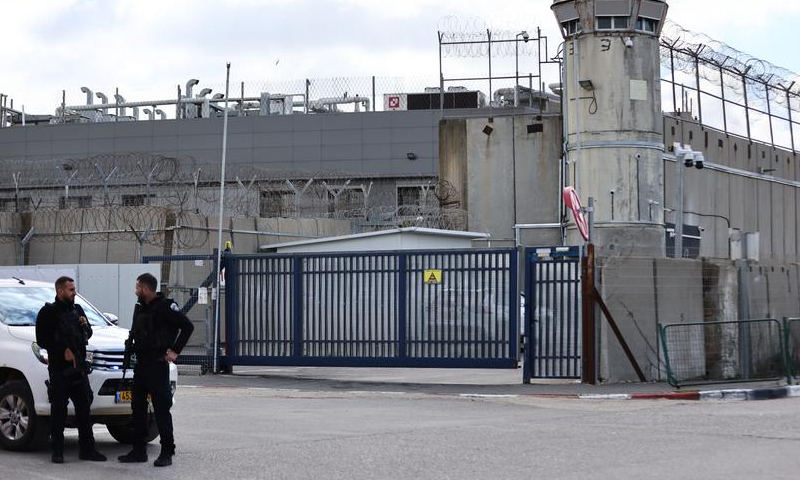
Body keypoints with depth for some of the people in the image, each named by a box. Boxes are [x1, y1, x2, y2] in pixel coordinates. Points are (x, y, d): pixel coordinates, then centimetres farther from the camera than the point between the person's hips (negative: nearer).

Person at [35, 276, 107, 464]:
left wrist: (85, 326, 1)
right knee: (58, 410, -3)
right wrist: (63, 350, -14)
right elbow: (42, 340, -8)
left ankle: (87, 449, 9)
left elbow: (87, 335, 23)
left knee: (84, 407, 5)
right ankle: (57, 451, 2)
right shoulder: (48, 312, -3)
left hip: (79, 367, 6)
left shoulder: (77, 310, 16)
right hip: (59, 368, -6)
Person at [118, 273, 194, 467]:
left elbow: (187, 326, -11)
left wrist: (175, 350, -12)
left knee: (162, 409, -7)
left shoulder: (165, 306, -10)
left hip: (157, 364, -9)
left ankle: (167, 453, -4)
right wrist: (131, 345, 12)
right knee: (138, 407, 10)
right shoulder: (140, 307, 15)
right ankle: (138, 450, 17)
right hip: (140, 364, 9)